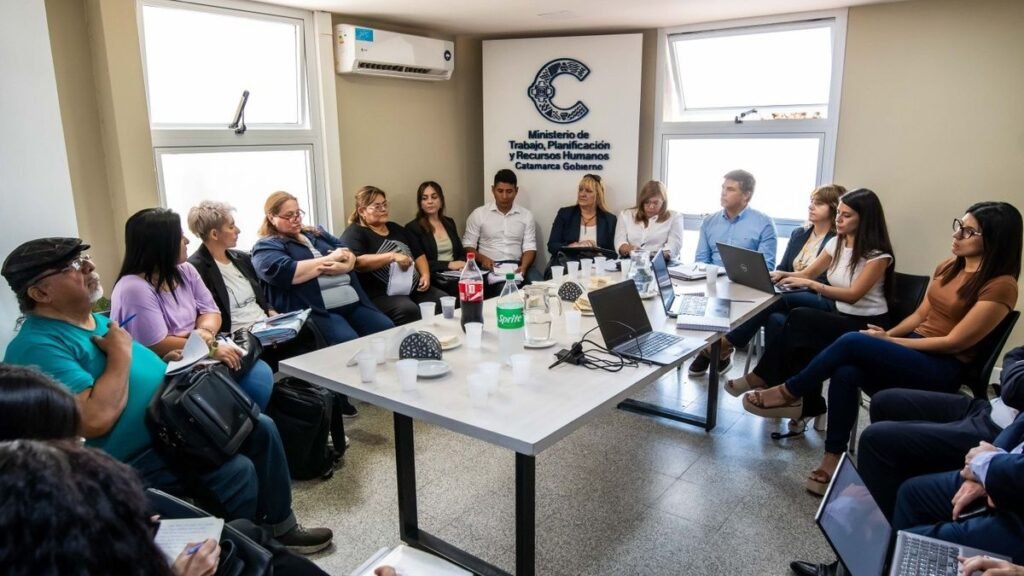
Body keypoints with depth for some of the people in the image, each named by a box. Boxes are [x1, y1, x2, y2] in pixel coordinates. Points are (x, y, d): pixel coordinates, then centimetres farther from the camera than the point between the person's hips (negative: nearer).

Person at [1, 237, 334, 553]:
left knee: (262, 428, 4)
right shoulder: (38, 346, -20)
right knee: (238, 472, -23)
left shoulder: (96, 320, 11)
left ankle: (279, 526, 18)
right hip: (138, 457, -10)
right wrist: (120, 353, -20)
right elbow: (96, 420, -31)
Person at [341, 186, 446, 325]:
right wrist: (392, 256, -21)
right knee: (409, 311, -36)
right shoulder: (355, 232, 1)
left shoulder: (395, 228, 23)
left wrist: (425, 274, 6)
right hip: (381, 294, -7)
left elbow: (418, 254, 26)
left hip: (414, 288, 7)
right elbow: (355, 262, -18)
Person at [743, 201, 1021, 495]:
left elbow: (954, 342, -15)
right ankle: (833, 459, -18)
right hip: (914, 348, 7)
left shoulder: (1000, 286, -12)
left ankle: (789, 394, -9)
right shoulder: (948, 267, 12)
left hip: (943, 370, -7)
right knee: (847, 372, -25)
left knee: (852, 342, -28)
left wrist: (889, 342, -14)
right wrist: (888, 334, -3)